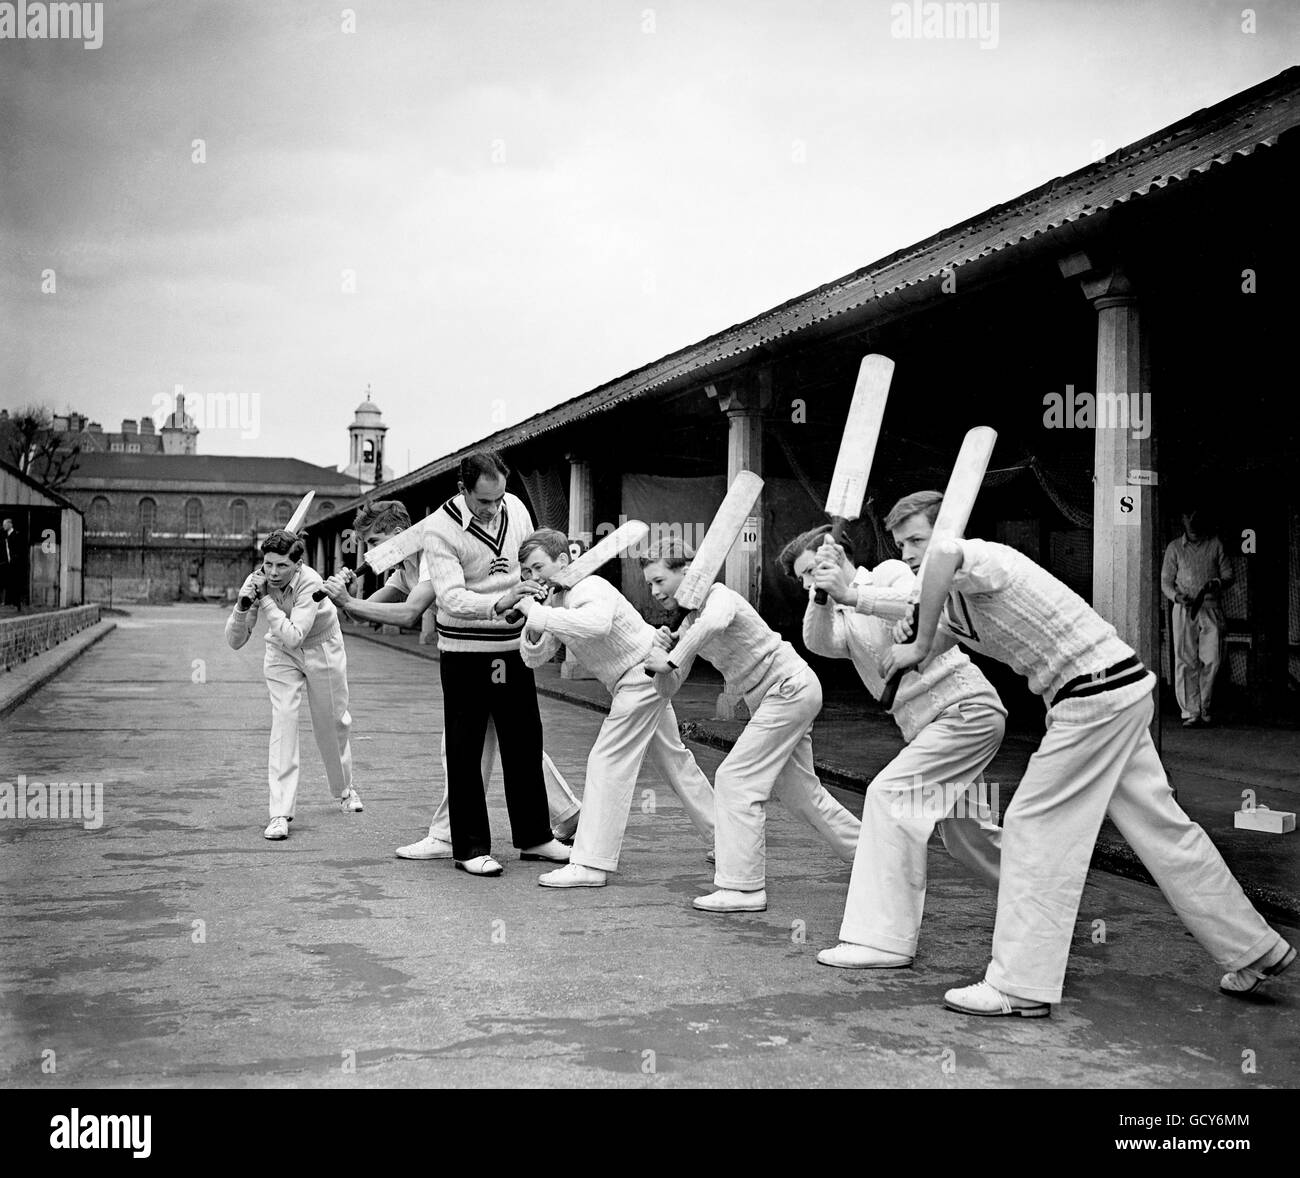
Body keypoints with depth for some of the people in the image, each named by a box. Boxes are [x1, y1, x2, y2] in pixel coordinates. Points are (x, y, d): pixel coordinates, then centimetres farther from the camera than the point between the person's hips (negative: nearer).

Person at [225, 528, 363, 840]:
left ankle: (343, 789, 39)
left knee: (332, 721, 11)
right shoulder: (256, 582, -21)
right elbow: (235, 641, -19)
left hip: (323, 649, -2)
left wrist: (266, 601, -40)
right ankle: (281, 812, -15)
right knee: (283, 718, -15)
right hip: (281, 654, 2)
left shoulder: (310, 582, -32)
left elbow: (294, 637, -40)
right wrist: (243, 605, -36)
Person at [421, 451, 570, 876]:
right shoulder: (440, 527, -17)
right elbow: (452, 598, -28)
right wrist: (499, 605, -42)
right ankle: (470, 847, 11)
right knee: (465, 752, 1)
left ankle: (534, 836, 25)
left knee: (525, 745, 12)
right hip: (465, 654, -5)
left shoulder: (515, 507, -1)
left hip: (513, 649, 5)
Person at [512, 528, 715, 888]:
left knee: (608, 761, -13)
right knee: (673, 759, 20)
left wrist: (538, 613, -41)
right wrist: (534, 629, -19)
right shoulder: (555, 601, 6)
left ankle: (590, 865, -11)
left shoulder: (591, 588, -22)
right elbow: (534, 658, 2)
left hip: (643, 674, -11)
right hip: (643, 679, 11)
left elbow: (597, 625, -45)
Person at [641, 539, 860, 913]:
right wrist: (661, 663, -15)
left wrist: (672, 659, -38)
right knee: (799, 789, 18)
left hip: (791, 688, -10)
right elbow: (669, 690, 5)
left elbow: (714, 621, -45)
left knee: (735, 779, -13)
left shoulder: (719, 595, -18)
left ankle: (743, 887, -10)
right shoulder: (688, 625, 8)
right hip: (773, 698, 10)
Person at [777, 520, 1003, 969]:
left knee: (890, 792, -20)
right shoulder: (841, 619, 16)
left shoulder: (888, 573, -1)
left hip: (967, 707, -9)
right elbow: (818, 643, -8)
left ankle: (884, 937, -20)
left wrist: (854, 595, -27)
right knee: (962, 831, 17)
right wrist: (822, 594, -23)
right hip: (927, 723, 9)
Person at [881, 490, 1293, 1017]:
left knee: (1036, 825, -7)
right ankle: (1255, 950, 28)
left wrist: (919, 646, -31)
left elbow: (946, 554, -40)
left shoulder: (983, 556, -16)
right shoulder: (955, 597, 13)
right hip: (1117, 695, 10)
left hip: (1099, 693, -10)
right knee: (1161, 826, 16)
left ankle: (1020, 985, -3)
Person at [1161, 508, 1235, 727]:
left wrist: (1217, 583, -12)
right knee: (1186, 662, -5)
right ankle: (1190, 713, -2)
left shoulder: (1216, 544, 9)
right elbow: (1165, 582, 8)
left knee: (1212, 660, -4)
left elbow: (1228, 575, 10)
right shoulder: (1174, 548, 7)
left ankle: (1204, 710, 11)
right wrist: (1177, 596, -12)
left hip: (1211, 608, 1)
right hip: (1184, 610, -1)